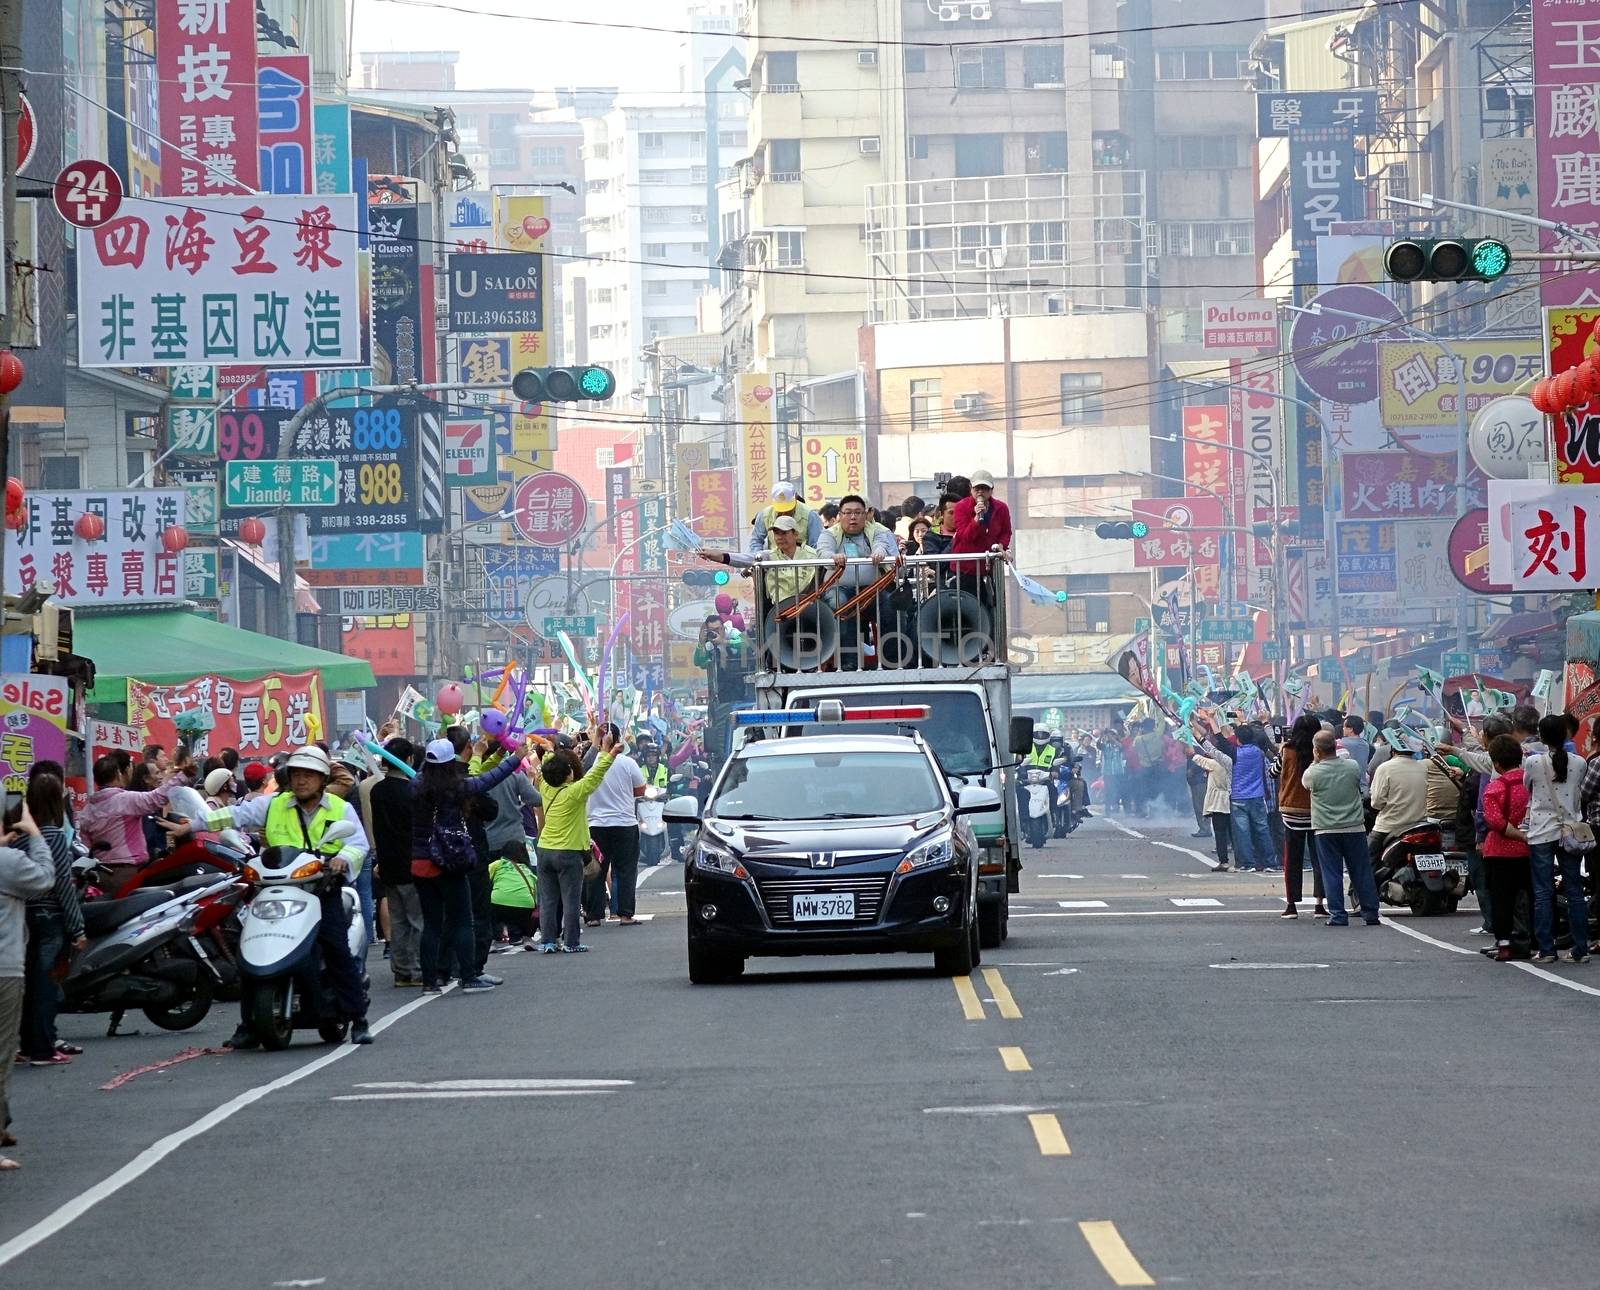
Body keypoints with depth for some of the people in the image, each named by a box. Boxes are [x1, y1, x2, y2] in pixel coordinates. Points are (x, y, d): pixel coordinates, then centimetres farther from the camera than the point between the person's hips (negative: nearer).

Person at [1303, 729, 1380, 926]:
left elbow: (1304, 783, 9)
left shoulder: (1313, 772, -12)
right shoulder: (1352, 766, -4)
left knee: (1332, 874, 2)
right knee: (1362, 872, 9)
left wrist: (1315, 762, 15)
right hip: (1355, 828, 2)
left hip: (1326, 831, -2)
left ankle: (1338, 915, -2)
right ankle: (1370, 914, 12)